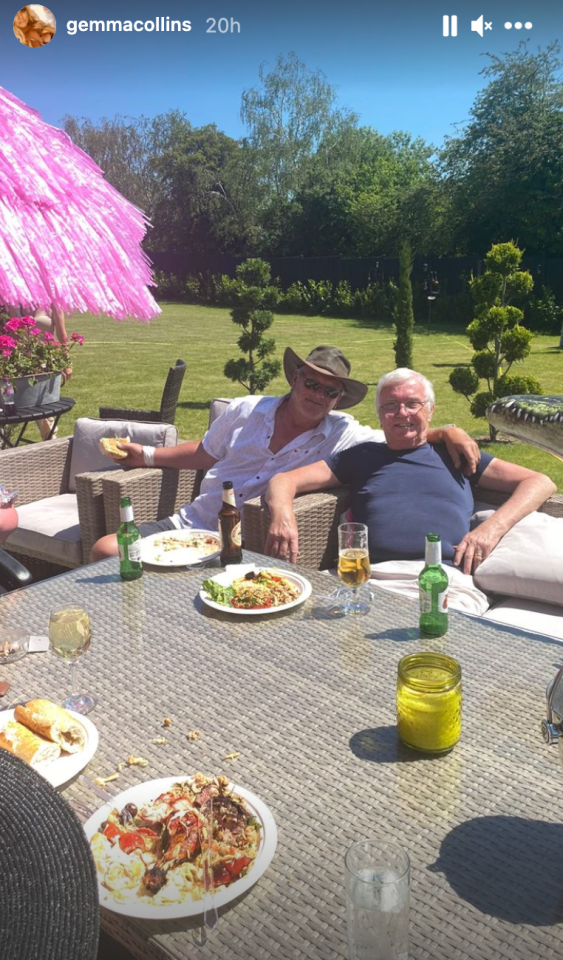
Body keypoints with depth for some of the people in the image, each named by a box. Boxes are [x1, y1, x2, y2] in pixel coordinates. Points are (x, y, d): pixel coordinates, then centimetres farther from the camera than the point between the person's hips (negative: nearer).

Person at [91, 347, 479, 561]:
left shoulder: (342, 435, -4)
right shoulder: (246, 411, 3)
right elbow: (204, 453, 17)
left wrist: (448, 432, -23)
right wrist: (147, 456, 14)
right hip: (190, 523, 4)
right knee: (105, 551, -10)